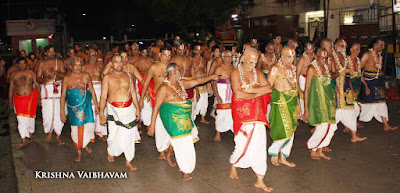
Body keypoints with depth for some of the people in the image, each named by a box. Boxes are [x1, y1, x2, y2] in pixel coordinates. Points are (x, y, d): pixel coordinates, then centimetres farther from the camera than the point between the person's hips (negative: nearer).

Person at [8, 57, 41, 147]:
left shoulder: (31, 73, 3)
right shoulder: (14, 75, 6)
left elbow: (37, 85, 3)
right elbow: (11, 88, 10)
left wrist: (39, 97, -2)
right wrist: (10, 101, 9)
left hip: (31, 97, 0)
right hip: (18, 98, 0)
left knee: (30, 116, 8)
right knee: (21, 118, -4)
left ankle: (30, 134, 30)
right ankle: (23, 140, 0)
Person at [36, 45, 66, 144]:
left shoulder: (59, 62, 9)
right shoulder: (42, 64, 9)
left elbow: (64, 75, -1)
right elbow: (38, 79, 6)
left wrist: (55, 72, -19)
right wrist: (46, 78, -14)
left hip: (58, 88, 0)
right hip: (46, 89, 0)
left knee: (58, 112, -3)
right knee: (48, 113, -4)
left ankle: (58, 136, 9)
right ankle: (49, 131, 20)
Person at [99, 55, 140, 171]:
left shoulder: (128, 75, 10)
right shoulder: (107, 77, 1)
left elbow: (133, 93, 14)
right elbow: (103, 97, 0)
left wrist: (137, 109, 12)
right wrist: (101, 113, -6)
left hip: (129, 108, 3)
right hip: (114, 109, -3)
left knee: (130, 135, 4)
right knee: (115, 136, -6)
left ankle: (128, 161, 17)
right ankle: (110, 152, 27)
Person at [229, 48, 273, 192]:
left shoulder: (258, 73, 9)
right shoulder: (236, 73, -6)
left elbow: (268, 88, -3)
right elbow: (238, 95, -19)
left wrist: (251, 90, -14)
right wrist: (258, 93, -10)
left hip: (257, 114, 4)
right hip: (242, 114, -4)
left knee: (259, 145, 2)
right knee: (244, 144, -2)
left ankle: (260, 180, 11)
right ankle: (233, 165, 31)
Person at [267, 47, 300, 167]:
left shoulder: (293, 68, 13)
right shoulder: (276, 69, -9)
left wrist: (298, 105, 20)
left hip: (292, 103, 7)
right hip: (281, 103, -7)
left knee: (291, 131, 9)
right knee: (285, 131, -11)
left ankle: (283, 157, 22)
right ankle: (273, 153, 13)